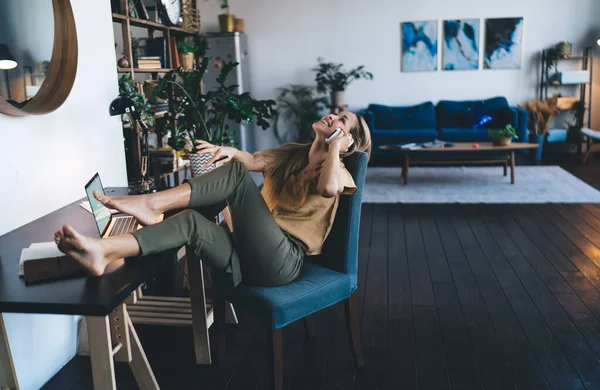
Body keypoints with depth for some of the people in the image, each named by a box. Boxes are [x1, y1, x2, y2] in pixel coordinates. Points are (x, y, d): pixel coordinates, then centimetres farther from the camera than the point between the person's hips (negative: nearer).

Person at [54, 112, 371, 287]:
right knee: (192, 221, -21)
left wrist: (336, 141, -9)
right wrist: (232, 152, -17)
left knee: (236, 174, -21)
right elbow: (253, 160, 5)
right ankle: (102, 253, -35)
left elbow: (328, 188, -23)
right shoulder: (293, 153, 24)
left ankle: (151, 204, -27)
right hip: (253, 256, 6)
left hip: (282, 259, -6)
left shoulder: (336, 170, 4)